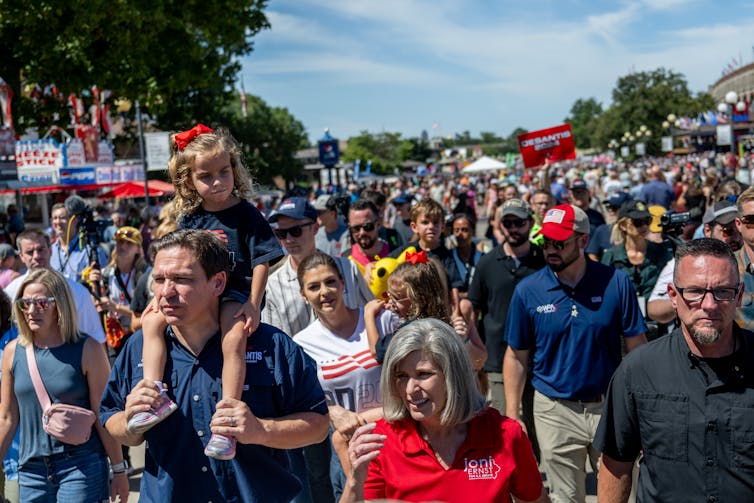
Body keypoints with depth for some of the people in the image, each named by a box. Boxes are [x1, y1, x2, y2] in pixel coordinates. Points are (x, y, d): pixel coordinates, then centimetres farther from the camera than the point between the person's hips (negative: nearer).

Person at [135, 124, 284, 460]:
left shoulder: (246, 214, -4)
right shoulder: (189, 218, 9)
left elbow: (261, 261, -7)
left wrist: (253, 304, -16)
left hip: (236, 293, -6)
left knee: (234, 339, -31)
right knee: (152, 320, -12)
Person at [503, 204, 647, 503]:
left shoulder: (616, 283, -7)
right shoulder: (527, 291, -5)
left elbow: (637, 347, -2)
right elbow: (517, 357, 1)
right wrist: (512, 416, -2)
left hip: (609, 407, 0)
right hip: (555, 410, 0)